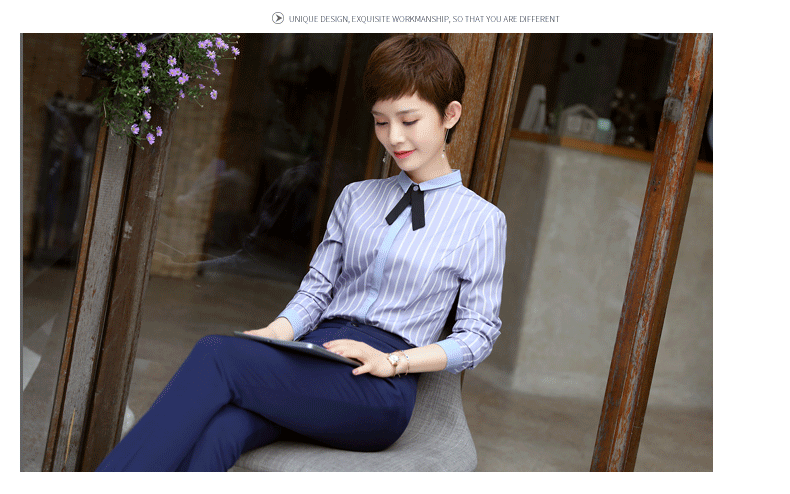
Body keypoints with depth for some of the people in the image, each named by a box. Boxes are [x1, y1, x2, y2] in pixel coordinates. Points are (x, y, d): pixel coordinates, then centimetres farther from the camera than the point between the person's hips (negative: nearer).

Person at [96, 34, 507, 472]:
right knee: (215, 433, -31)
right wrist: (275, 334, -5)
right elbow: (316, 288, 17)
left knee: (217, 353, -28)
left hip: (381, 389, -4)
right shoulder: (355, 197, 23)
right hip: (315, 353, 4)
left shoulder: (482, 221, 8)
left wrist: (393, 361, -10)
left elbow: (478, 333, 4)